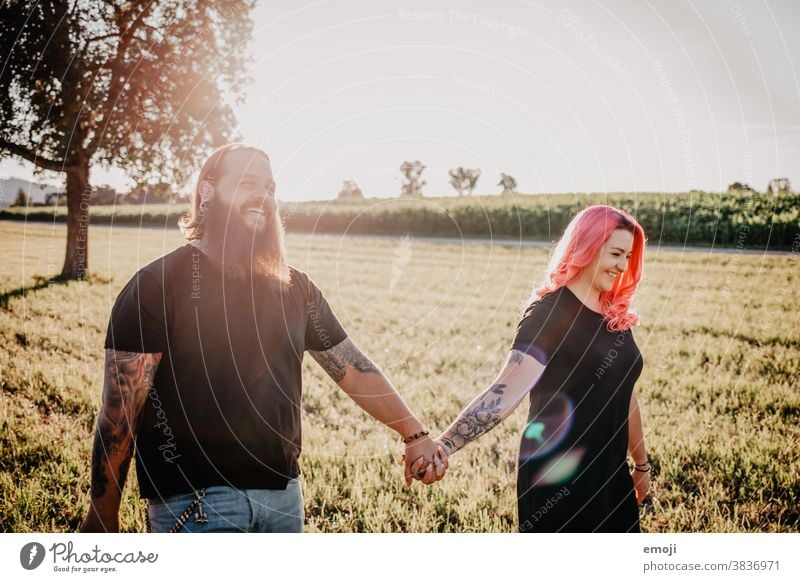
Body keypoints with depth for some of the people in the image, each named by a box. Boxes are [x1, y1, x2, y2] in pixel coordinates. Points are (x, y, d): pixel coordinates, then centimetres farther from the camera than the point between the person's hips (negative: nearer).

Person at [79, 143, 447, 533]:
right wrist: (103, 516, -10)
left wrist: (415, 434, 2)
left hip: (284, 495, 5)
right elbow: (120, 407, -10)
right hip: (193, 503, -5)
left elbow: (352, 367, 10)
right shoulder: (158, 284, -9)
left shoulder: (294, 288, 7)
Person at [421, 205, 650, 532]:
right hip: (558, 479, -8)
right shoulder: (550, 313, -16)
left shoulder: (615, 317, 7)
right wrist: (444, 445, -39)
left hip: (610, 475, 8)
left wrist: (641, 464, 24)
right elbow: (506, 391, -27)